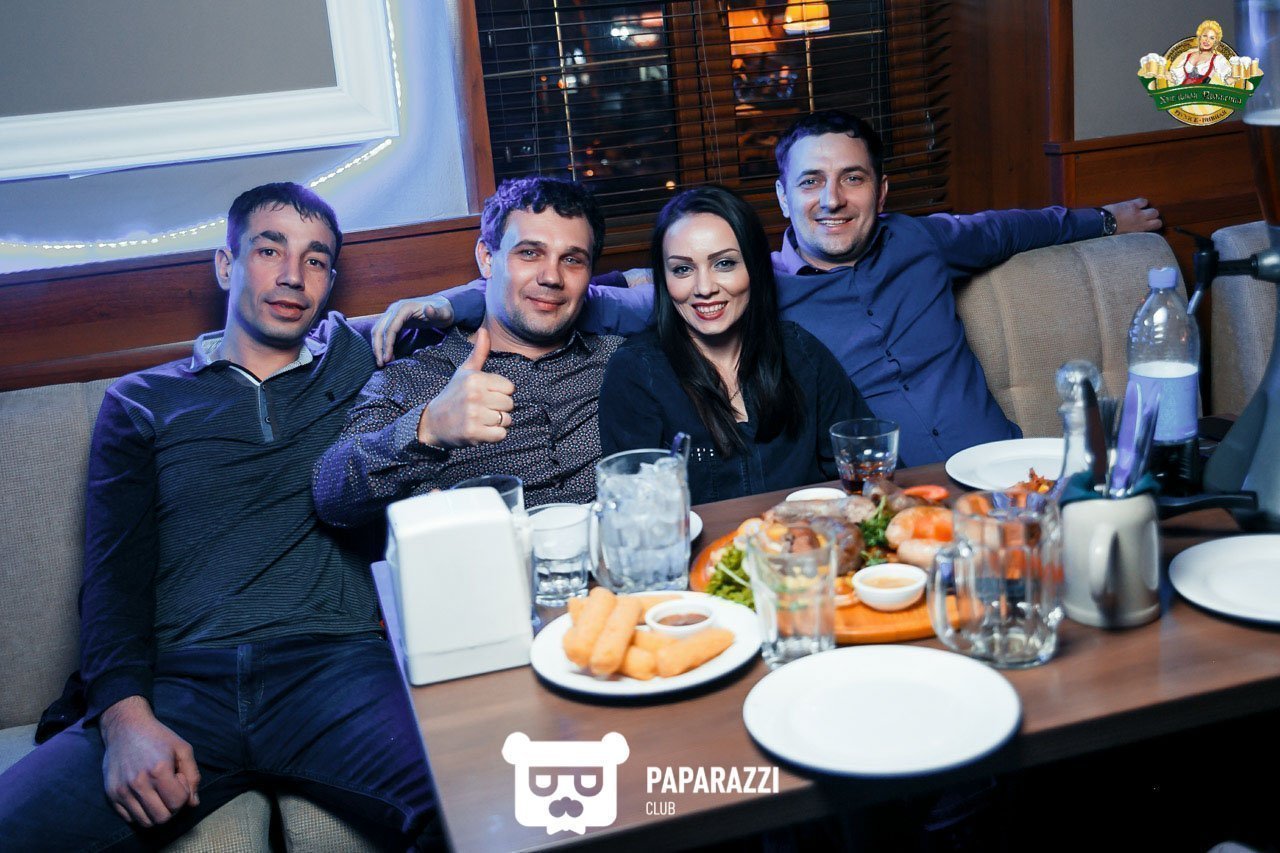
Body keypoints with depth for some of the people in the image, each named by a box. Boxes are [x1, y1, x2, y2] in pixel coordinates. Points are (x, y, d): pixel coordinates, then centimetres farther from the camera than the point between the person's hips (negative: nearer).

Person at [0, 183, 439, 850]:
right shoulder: (141, 403, 19)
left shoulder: (358, 365, 20)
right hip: (179, 686, 1)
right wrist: (125, 716, -11)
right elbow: (113, 576, 7)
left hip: (335, 664, 0)